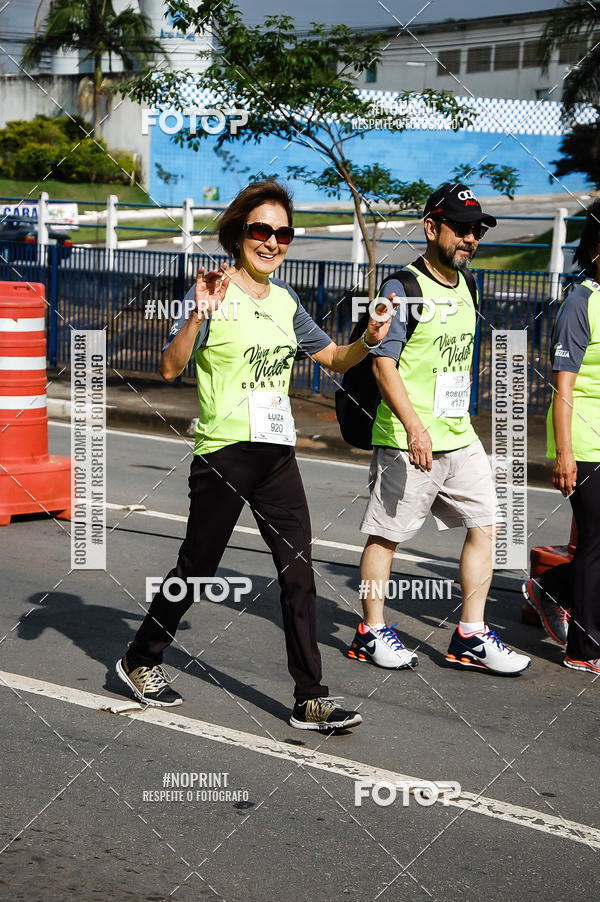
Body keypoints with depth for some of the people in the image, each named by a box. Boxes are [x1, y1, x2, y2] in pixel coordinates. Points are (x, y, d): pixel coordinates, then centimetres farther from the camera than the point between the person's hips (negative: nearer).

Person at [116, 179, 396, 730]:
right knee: (197, 569, 5)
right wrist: (199, 314, -31)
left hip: (278, 453, 6)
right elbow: (170, 369, -17)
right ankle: (140, 660, 28)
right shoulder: (214, 292, -8)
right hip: (223, 453, -5)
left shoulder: (285, 301, 12)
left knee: (299, 572, -2)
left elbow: (335, 359, 20)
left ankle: (311, 699, 1)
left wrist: (369, 339, 1)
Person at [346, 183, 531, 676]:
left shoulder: (466, 285, 13)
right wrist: (414, 426, -27)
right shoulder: (403, 288, -11)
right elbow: (384, 364, -17)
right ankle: (371, 634, 14)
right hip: (407, 440, -8)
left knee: (484, 525, 5)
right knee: (386, 534, 1)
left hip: (459, 436, 8)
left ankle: (471, 637, 12)